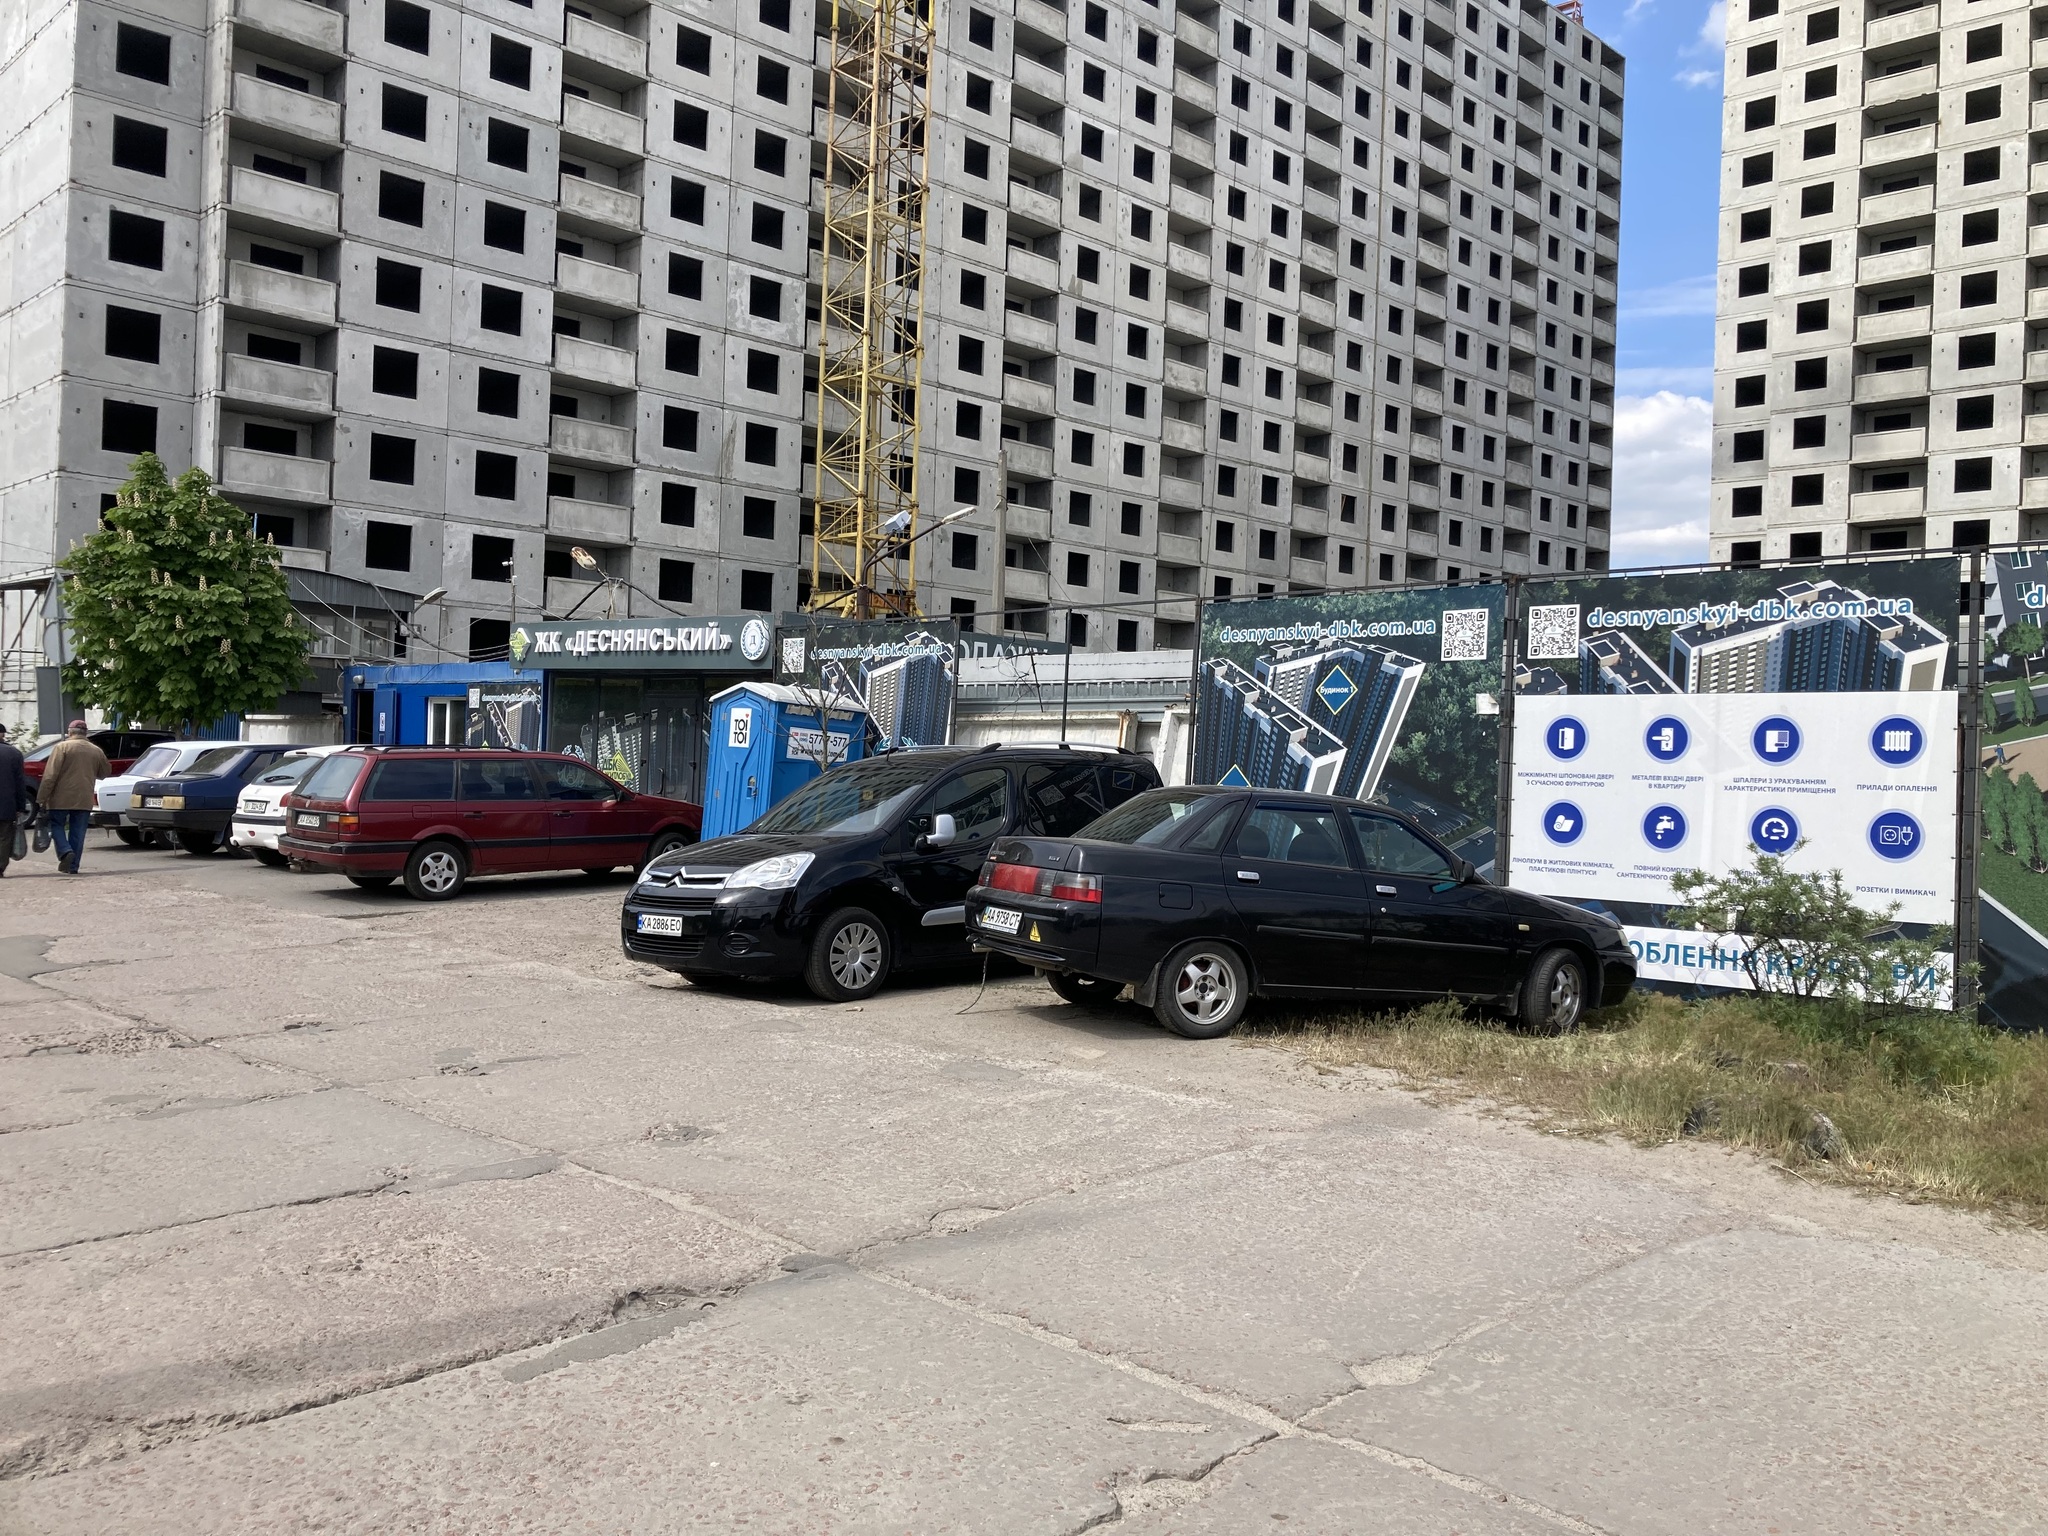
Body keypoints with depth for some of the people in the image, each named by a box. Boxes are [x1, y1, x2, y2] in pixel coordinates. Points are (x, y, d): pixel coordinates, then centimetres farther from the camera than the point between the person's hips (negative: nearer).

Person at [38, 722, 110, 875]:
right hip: (84, 800, 3)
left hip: (61, 799, -3)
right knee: (78, 832, 8)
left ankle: (65, 852, -11)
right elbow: (105, 772, 20)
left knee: (56, 825, 11)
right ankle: (73, 866, 7)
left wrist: (42, 798, -9)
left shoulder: (62, 747, -5)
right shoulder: (96, 751, 8)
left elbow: (50, 775, -10)